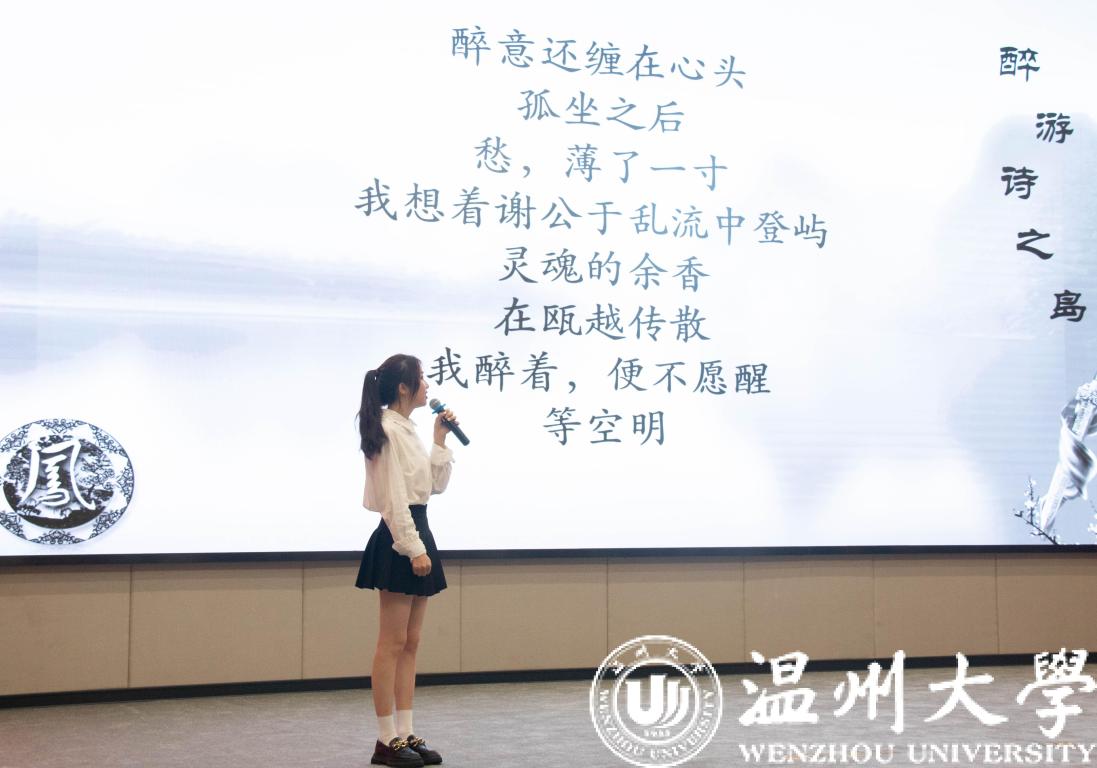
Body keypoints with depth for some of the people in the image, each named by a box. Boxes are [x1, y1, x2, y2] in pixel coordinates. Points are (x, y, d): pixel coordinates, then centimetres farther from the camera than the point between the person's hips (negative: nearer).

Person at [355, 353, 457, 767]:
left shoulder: (408, 430, 15)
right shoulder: (388, 430, -13)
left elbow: (436, 485, 19)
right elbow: (394, 497, -18)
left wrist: (440, 440, 11)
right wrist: (413, 548, -21)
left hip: (418, 533, 10)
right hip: (398, 540, -10)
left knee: (410, 644, 10)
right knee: (392, 644, -4)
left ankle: (405, 733, 15)